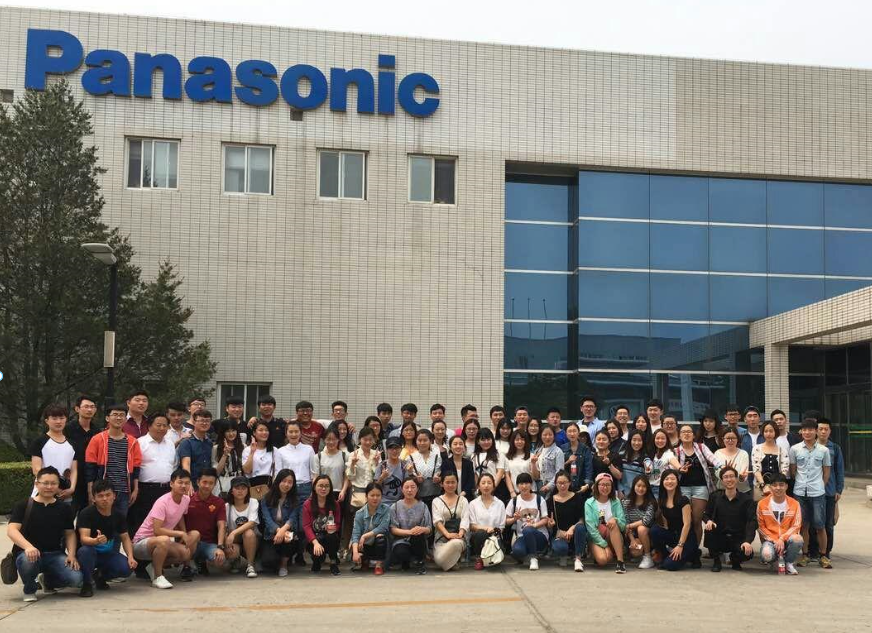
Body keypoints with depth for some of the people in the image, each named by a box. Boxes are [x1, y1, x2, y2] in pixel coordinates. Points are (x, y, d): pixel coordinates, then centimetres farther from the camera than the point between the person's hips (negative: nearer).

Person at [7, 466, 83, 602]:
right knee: (28, 561, -40)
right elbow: (11, 530, -11)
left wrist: (71, 554, -7)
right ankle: (29, 589, -3)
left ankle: (48, 581, 15)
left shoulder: (64, 508, 10)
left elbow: (70, 533, 12)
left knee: (76, 578, -22)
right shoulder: (23, 506, 1)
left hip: (55, 554, 3)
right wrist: (28, 546, -31)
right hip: (28, 552, -3)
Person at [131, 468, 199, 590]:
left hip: (165, 540, 8)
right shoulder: (162, 502, -24)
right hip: (141, 541, -8)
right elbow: (157, 530, -30)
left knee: (185, 553, -17)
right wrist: (180, 533, -24)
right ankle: (157, 577, -23)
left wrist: (185, 537, -3)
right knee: (163, 540, -41)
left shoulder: (186, 499, 0)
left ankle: (155, 566, 6)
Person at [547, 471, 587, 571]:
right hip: (558, 535, 0)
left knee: (580, 528, -36)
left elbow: (582, 519, -2)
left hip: (574, 534, 0)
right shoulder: (551, 500, 7)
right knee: (560, 548, -36)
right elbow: (549, 524, 7)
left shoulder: (577, 497, 3)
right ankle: (563, 556, 4)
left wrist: (572, 528, -20)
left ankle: (578, 559, -22)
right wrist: (550, 523, -17)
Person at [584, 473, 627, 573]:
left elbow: (623, 524, -3)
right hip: (596, 539, -2)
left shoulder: (615, 502, 4)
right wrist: (605, 545, -17)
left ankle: (620, 561, -32)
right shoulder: (589, 503, -3)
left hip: (613, 537, 2)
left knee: (614, 524, -31)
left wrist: (615, 519, -26)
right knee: (602, 559, -32)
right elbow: (590, 527, -10)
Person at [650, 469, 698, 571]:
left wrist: (680, 545, -21)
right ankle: (664, 557, -3)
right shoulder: (661, 501, 4)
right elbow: (664, 524, 8)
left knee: (670, 565, -22)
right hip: (671, 535, 6)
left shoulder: (683, 500, -14)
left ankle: (692, 555, 7)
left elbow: (687, 524, -16)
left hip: (686, 537, -5)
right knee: (654, 529, -24)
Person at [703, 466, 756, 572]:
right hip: (719, 538, 1)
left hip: (738, 539, -1)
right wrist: (708, 521, -22)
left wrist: (748, 541, -28)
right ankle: (716, 561, -5)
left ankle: (735, 560, 11)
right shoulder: (715, 497, 3)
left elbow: (752, 522, -12)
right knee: (709, 529, -31)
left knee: (748, 553, -31)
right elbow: (706, 514, 5)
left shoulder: (747, 500, -3)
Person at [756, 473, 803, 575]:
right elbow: (760, 527, 1)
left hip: (787, 538, 1)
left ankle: (789, 563, -5)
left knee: (797, 539, -35)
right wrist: (774, 541, -12)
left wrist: (782, 539, -18)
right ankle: (778, 557, 6)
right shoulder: (762, 504, -2)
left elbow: (796, 526, -4)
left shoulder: (794, 503, -1)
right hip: (770, 539, -1)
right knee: (767, 555, -34)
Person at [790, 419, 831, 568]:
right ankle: (804, 555, 17)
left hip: (818, 493, -1)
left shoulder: (823, 450, 1)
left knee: (820, 525, 1)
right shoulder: (795, 449, 2)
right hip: (800, 492, 1)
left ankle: (823, 555, 14)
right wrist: (800, 484, 7)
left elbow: (826, 472, 9)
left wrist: (820, 487, 6)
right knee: (803, 525, 7)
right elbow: (792, 470, 9)